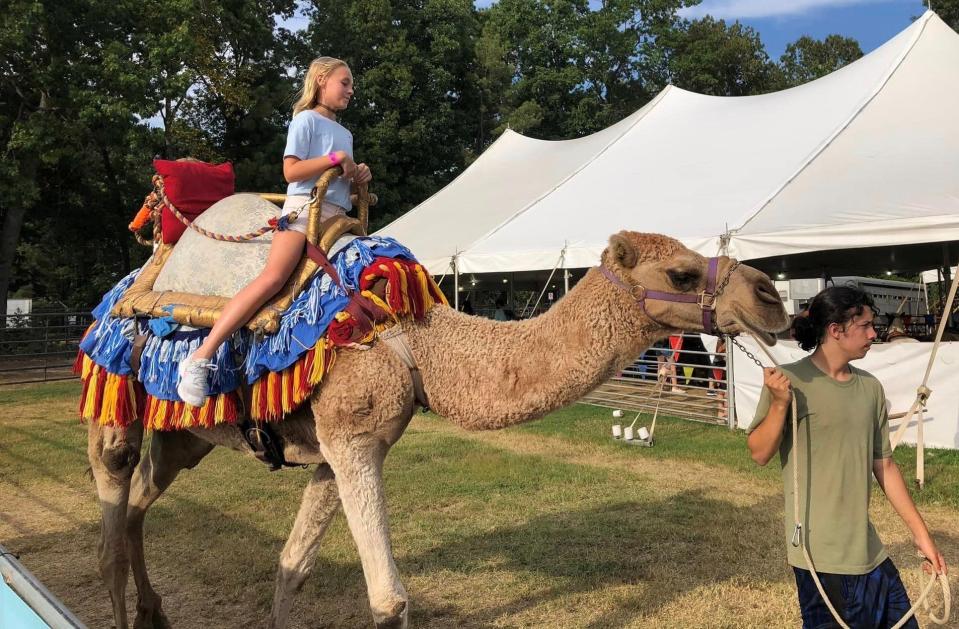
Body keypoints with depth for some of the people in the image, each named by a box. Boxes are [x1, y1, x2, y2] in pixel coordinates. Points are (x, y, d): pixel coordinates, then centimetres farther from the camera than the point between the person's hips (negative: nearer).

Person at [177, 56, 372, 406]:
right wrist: (335, 158, -9)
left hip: (337, 217, 9)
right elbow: (291, 170, -8)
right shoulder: (306, 119, 3)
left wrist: (358, 175, 10)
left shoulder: (345, 133, 26)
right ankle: (200, 358, -28)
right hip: (304, 207, -8)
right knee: (273, 277, -26)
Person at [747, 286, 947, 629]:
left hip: (868, 549, 6)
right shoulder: (791, 381, -12)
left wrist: (921, 532, 14)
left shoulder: (870, 387, 5)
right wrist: (779, 405, -25)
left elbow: (884, 465, 12)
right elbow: (760, 454, -10)